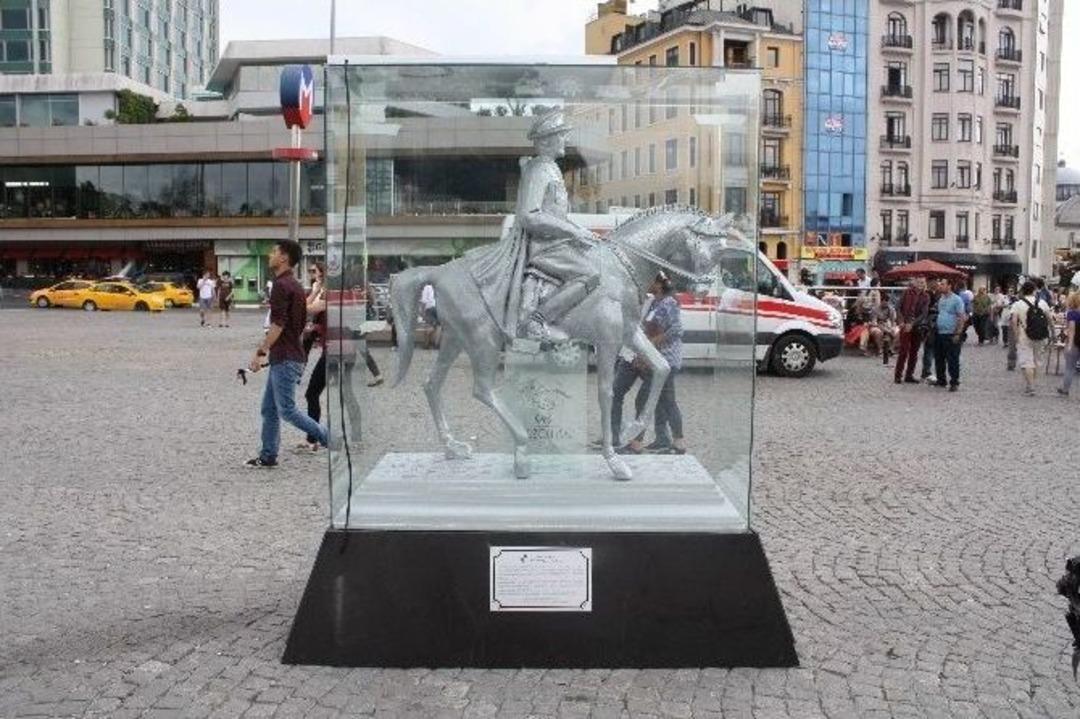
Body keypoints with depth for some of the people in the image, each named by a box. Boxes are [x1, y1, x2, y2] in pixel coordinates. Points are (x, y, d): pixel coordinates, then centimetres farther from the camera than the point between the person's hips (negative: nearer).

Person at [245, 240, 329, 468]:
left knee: (287, 410, -5)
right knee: (269, 408, 13)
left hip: (285, 359, -10)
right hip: (285, 357, 10)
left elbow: (278, 324, -22)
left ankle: (331, 439, -3)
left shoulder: (281, 285, -16)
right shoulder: (295, 285, 14)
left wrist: (260, 352, -18)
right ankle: (268, 456, 17)